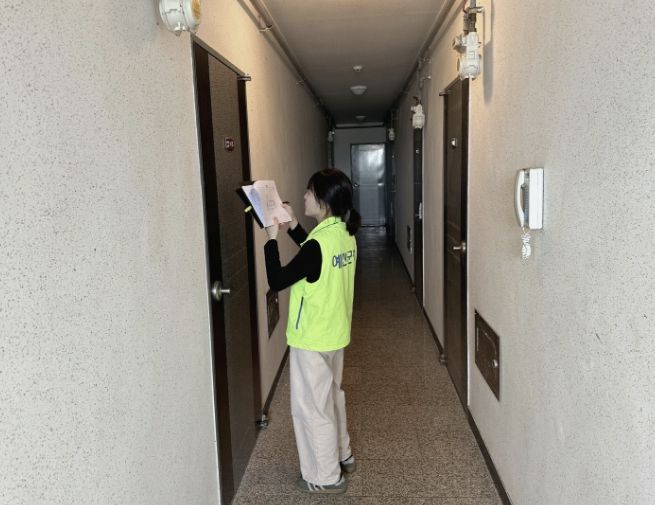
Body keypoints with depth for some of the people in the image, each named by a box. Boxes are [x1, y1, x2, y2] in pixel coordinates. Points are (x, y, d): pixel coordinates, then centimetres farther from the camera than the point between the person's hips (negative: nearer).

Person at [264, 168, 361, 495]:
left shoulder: (318, 243, -26)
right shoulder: (344, 234, 0)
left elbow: (277, 281, -22)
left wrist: (272, 238, -13)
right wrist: (292, 226, 11)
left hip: (312, 340, -9)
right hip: (335, 334, 9)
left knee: (311, 406, 8)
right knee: (331, 396, 25)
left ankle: (326, 477, 23)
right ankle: (342, 456, 42)